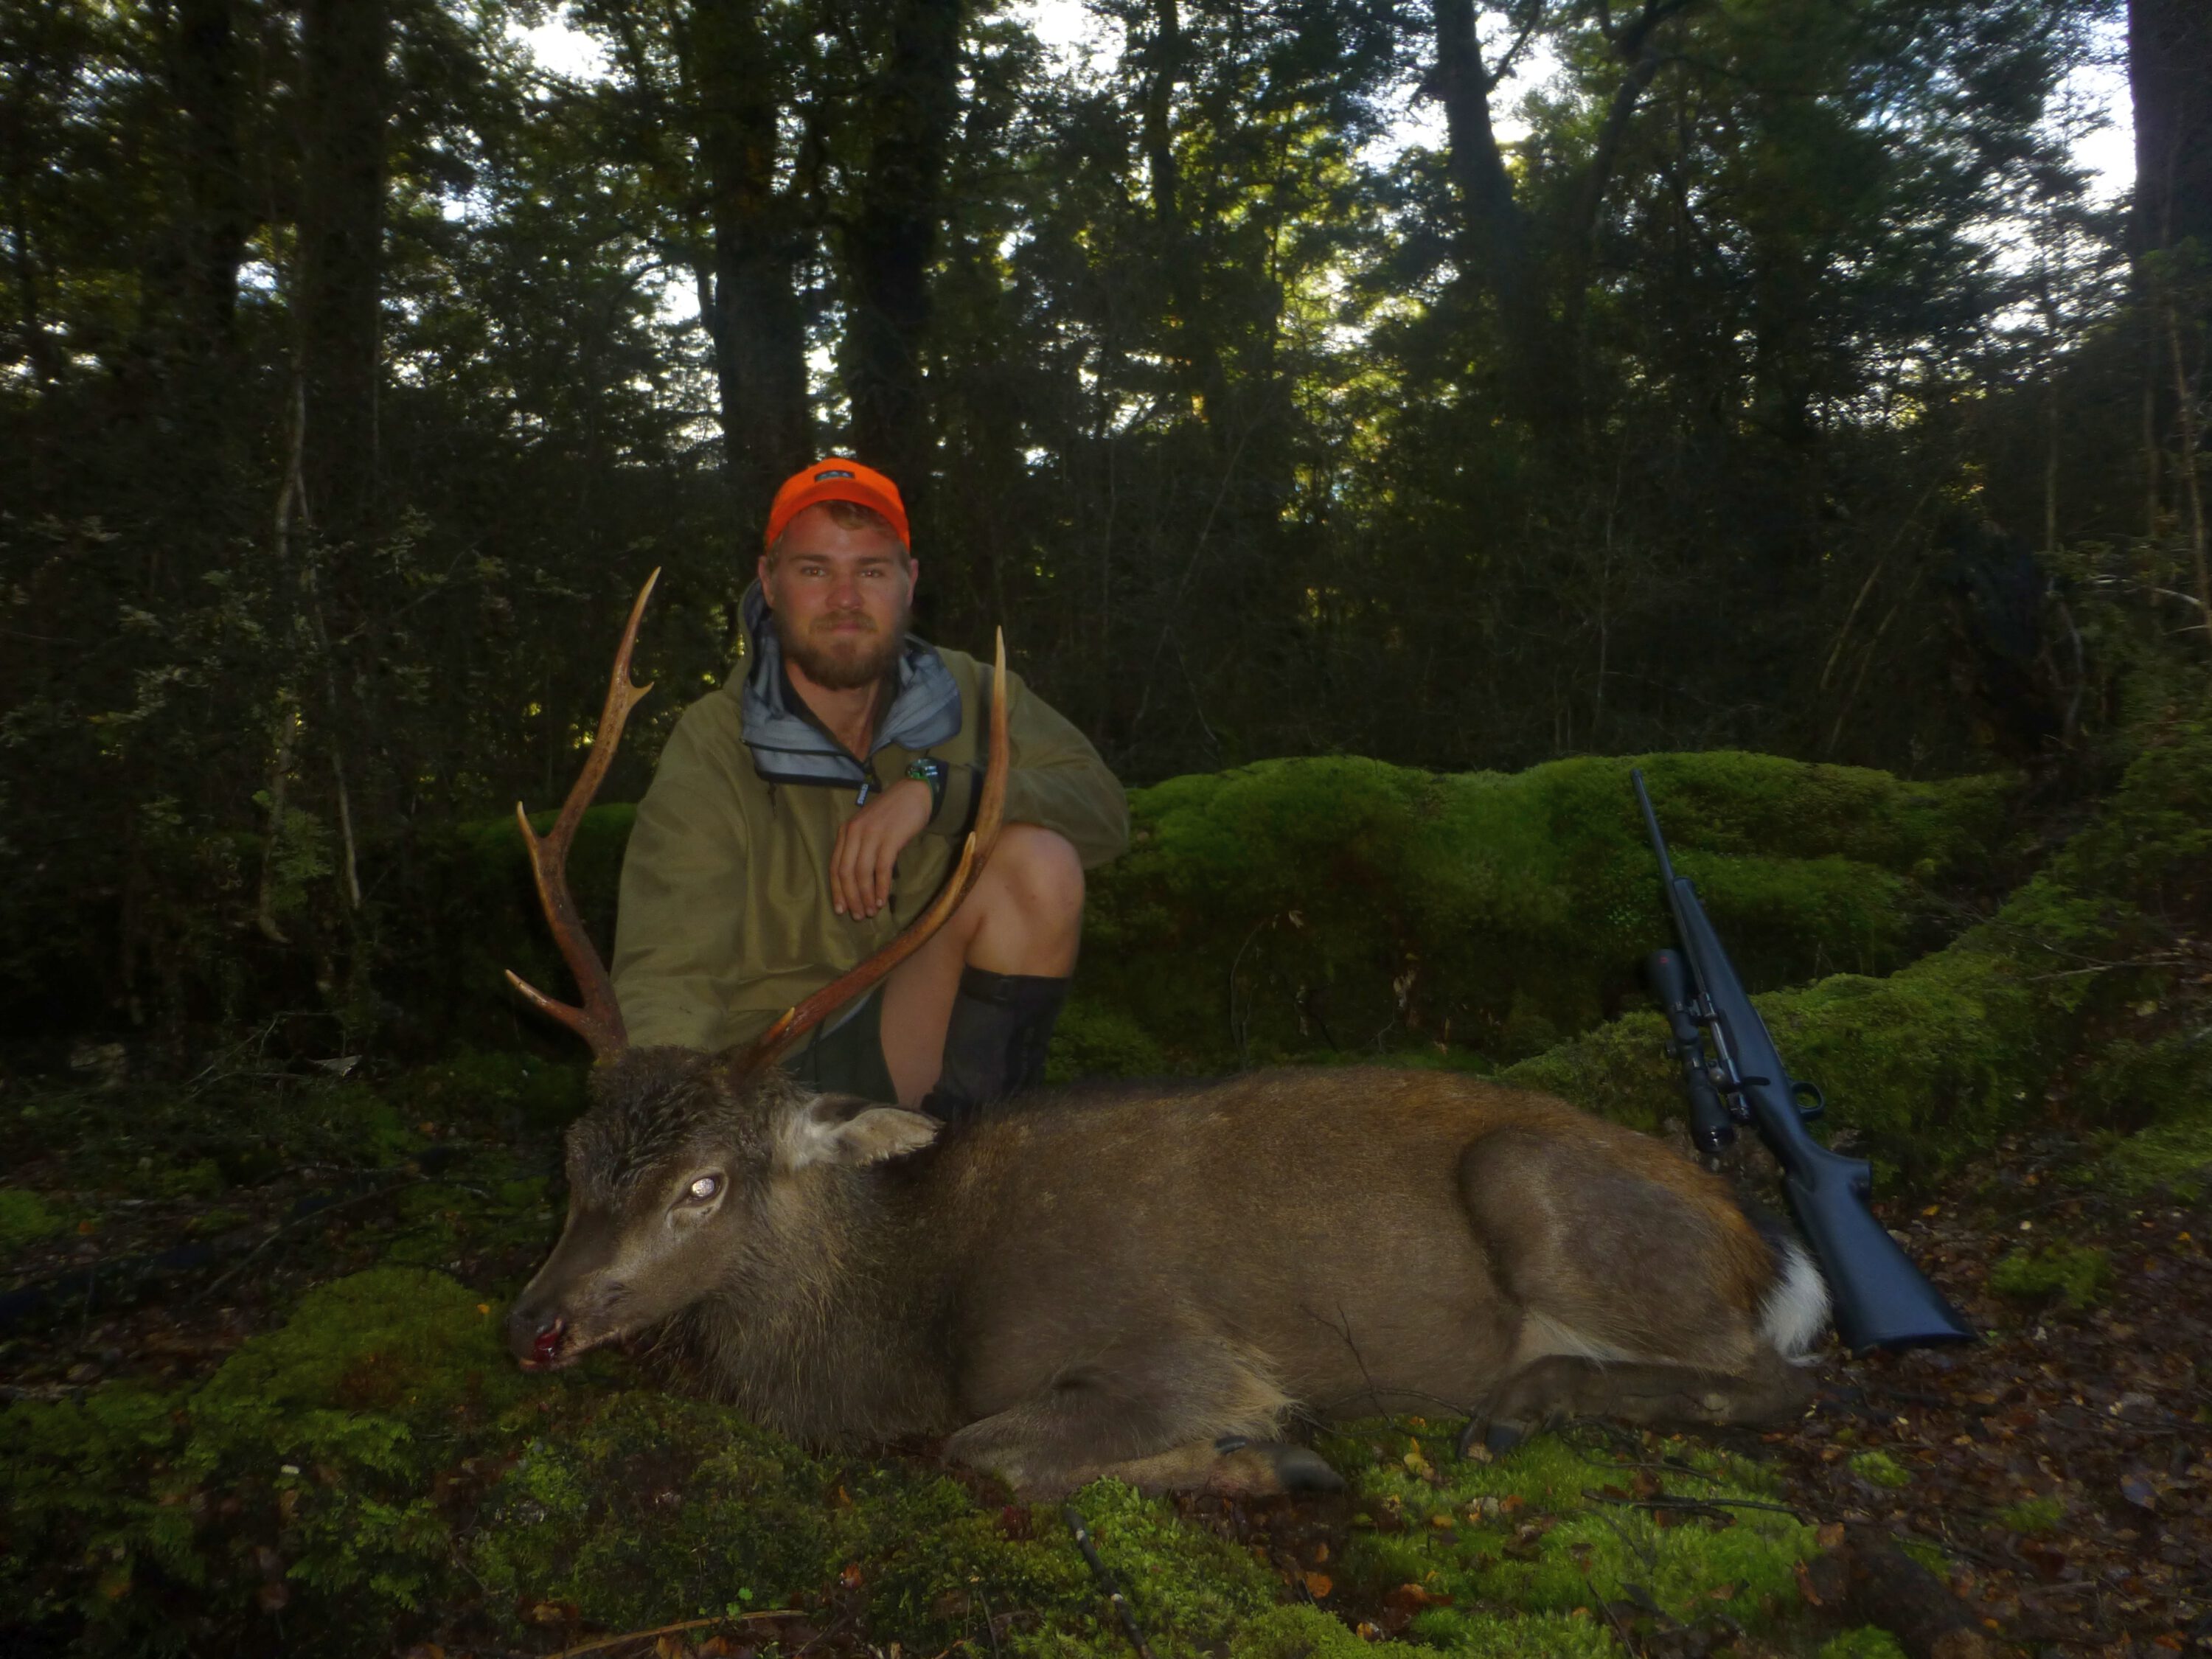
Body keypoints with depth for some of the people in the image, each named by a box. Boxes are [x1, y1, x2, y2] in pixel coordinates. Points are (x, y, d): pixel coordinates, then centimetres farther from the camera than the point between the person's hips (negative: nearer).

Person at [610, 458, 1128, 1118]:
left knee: (1039, 858, -19)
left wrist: (934, 787, -23)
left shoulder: (966, 694, 2)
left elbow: (1104, 809, -9)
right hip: (772, 1080, -2)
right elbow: (666, 972, -22)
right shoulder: (712, 746, -10)